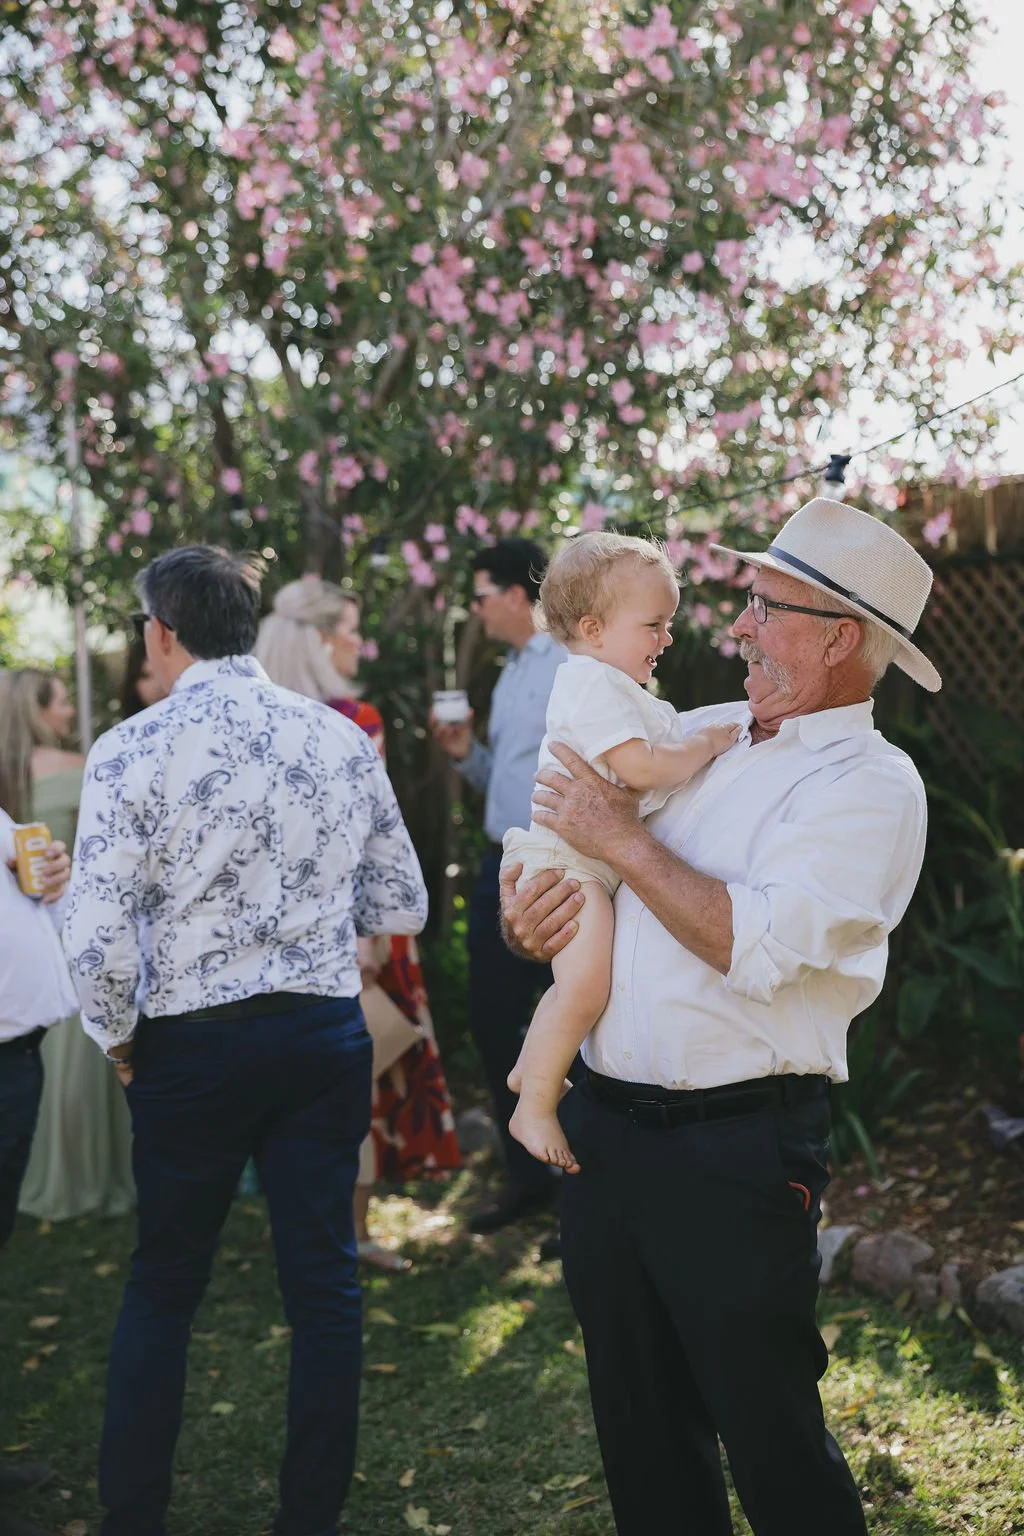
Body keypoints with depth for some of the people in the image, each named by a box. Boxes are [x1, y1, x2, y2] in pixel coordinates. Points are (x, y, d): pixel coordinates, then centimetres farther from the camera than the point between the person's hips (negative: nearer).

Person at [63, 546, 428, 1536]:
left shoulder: (131, 750, -12)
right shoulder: (343, 740, 0)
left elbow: (99, 938, -16)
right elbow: (402, 909, 5)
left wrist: (115, 1038, 2)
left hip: (193, 1045, -2)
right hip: (326, 1036, 3)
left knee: (163, 1286, 14)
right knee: (323, 1283, 12)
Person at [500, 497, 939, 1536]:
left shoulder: (870, 784, -11)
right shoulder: (694, 734, 10)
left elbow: (756, 945, -24)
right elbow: (552, 839, 20)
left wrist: (622, 839, -14)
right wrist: (526, 917, -2)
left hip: (735, 1151, -7)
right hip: (604, 1125, 7)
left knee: (767, 1431, 4)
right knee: (638, 1422, 19)